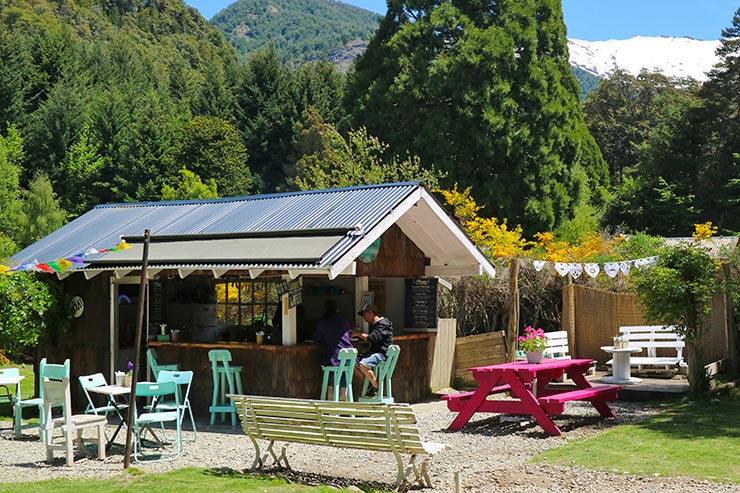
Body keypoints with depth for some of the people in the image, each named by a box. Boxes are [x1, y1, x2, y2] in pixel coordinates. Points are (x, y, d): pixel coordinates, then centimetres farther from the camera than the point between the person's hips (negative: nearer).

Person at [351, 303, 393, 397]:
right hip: (373, 351, 10)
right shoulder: (373, 324, 19)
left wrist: (358, 334, -17)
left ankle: (377, 387, -14)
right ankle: (369, 384, 8)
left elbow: (373, 338, -25)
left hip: (382, 353, -10)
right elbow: (368, 338, 31)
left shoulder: (383, 324, -13)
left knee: (363, 365, -32)